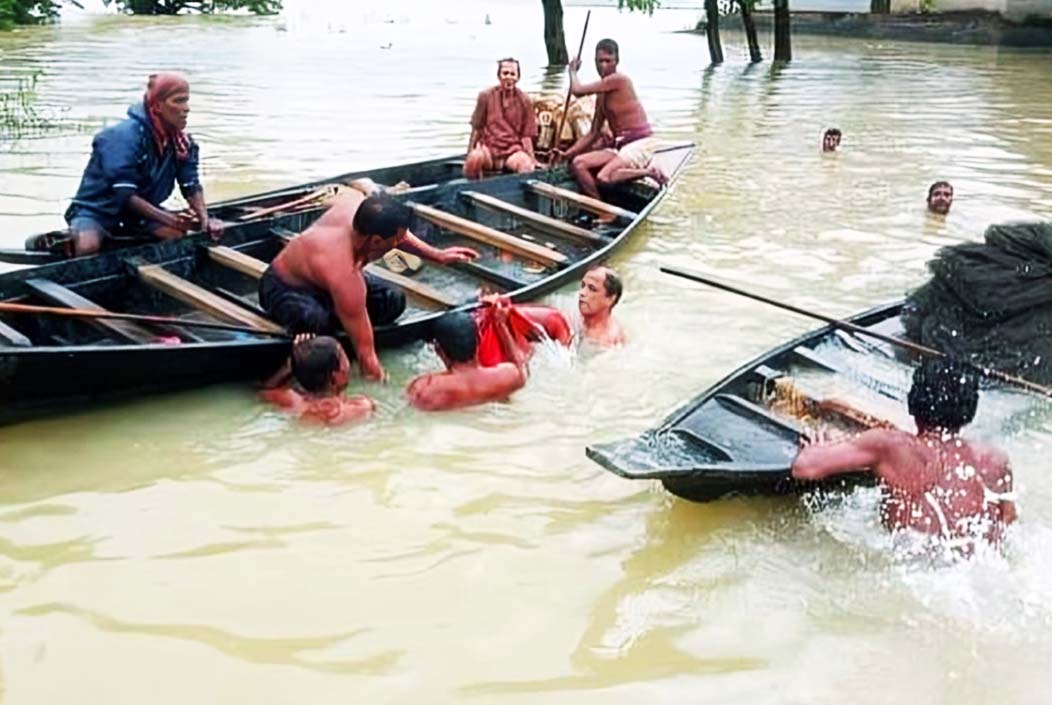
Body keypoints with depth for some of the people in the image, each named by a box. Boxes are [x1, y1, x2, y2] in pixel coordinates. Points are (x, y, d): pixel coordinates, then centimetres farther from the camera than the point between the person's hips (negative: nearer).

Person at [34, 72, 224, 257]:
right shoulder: (125, 136, -26)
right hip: (98, 210, -6)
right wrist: (168, 218, -40)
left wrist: (205, 219, -25)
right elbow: (124, 195, -30)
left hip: (139, 213, 7)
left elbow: (192, 186, -5)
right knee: (87, 247, -35)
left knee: (178, 232, -20)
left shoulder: (181, 142, -5)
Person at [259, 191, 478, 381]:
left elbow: (392, 229, 1)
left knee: (393, 301, -4)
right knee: (317, 322, -41)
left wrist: (437, 255, 3)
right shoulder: (345, 275, -42)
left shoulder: (355, 200, -25)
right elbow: (365, 351, -35)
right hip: (284, 288, -8)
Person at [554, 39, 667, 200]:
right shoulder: (602, 96, 13)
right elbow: (593, 134, 15)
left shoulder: (619, 80, -13)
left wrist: (573, 70, 7)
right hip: (620, 146, 8)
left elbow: (577, 90, -13)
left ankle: (648, 172, -5)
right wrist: (567, 154, 8)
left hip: (641, 145, -8)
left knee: (604, 177, -29)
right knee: (578, 163, -6)